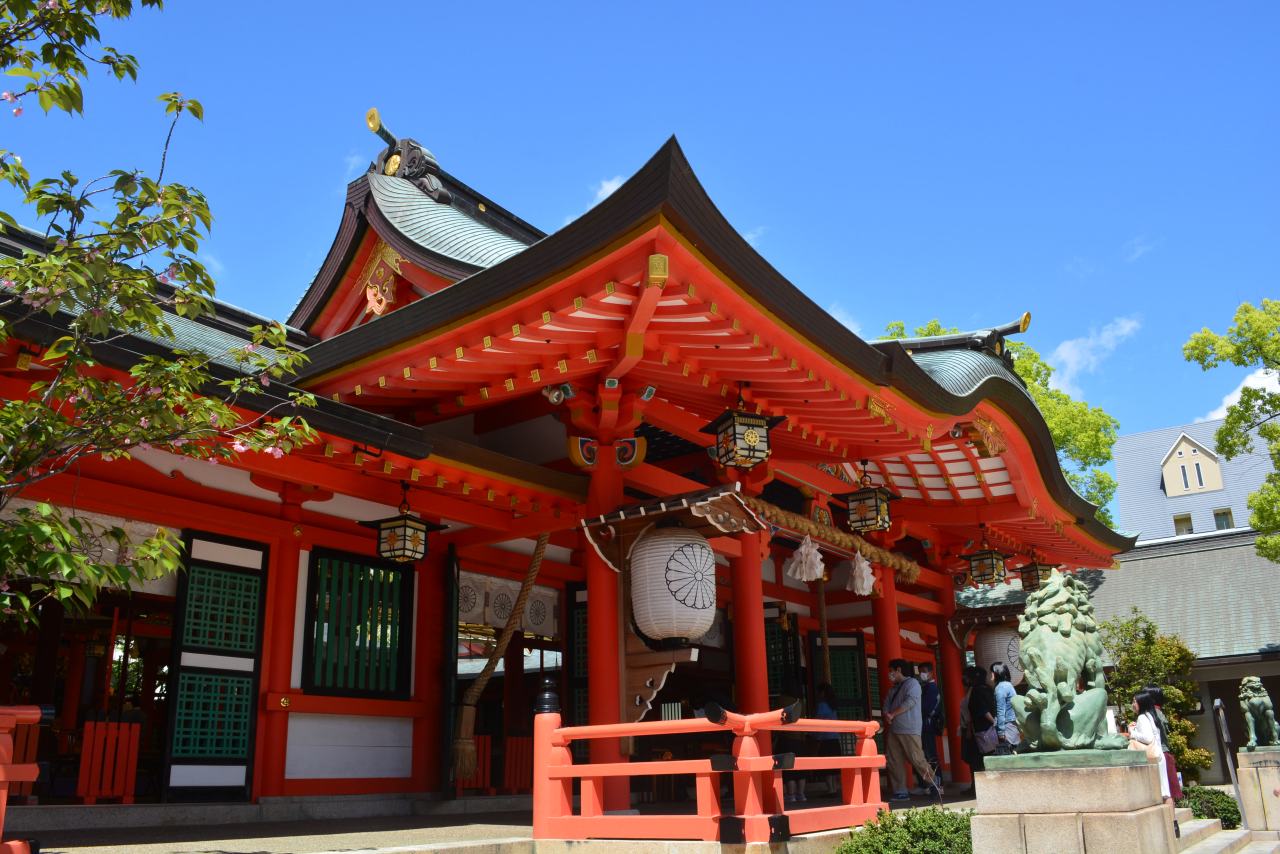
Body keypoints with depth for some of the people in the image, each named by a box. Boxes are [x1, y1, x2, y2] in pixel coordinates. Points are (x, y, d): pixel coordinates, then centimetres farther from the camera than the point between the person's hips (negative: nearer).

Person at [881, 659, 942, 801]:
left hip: (909, 730, -8)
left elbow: (910, 702, -16)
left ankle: (934, 785, 8)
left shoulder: (912, 683, -2)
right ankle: (900, 792, 7)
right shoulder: (895, 688, 22)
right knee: (893, 762, 3)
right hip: (893, 730, 8)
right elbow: (887, 705, 17)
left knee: (917, 759, -9)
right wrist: (887, 716, -6)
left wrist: (892, 714, -14)